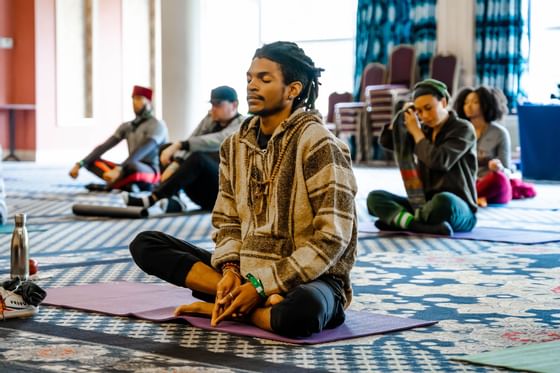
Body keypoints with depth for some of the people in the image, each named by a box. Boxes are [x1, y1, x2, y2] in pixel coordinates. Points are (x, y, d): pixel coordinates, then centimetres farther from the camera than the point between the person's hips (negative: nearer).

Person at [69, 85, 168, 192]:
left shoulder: (157, 125, -9)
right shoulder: (127, 126, 12)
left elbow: (142, 151, -25)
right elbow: (104, 147, 5)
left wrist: (118, 169, -39)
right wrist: (80, 164, -8)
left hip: (151, 172, -7)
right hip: (133, 171, 7)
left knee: (132, 166, -41)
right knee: (92, 161, -4)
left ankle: (109, 186, -13)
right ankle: (125, 184, -24)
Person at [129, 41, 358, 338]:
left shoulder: (318, 145, -12)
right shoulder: (235, 146, 8)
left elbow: (331, 239, -16)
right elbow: (227, 221, 11)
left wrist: (262, 285, -19)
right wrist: (230, 270, -11)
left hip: (309, 279, -6)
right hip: (248, 272, 7)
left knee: (301, 312, -43)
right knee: (145, 245, -5)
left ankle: (222, 306, -15)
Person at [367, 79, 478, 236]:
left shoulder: (463, 129, -5)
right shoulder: (425, 130, 13)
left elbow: (438, 162, -19)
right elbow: (386, 141, 16)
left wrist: (416, 131, -6)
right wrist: (404, 113, 4)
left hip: (459, 211, -6)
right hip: (425, 205, 6)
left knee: (443, 201, -42)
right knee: (375, 197, -14)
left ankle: (399, 219, -16)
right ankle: (429, 226, -36)